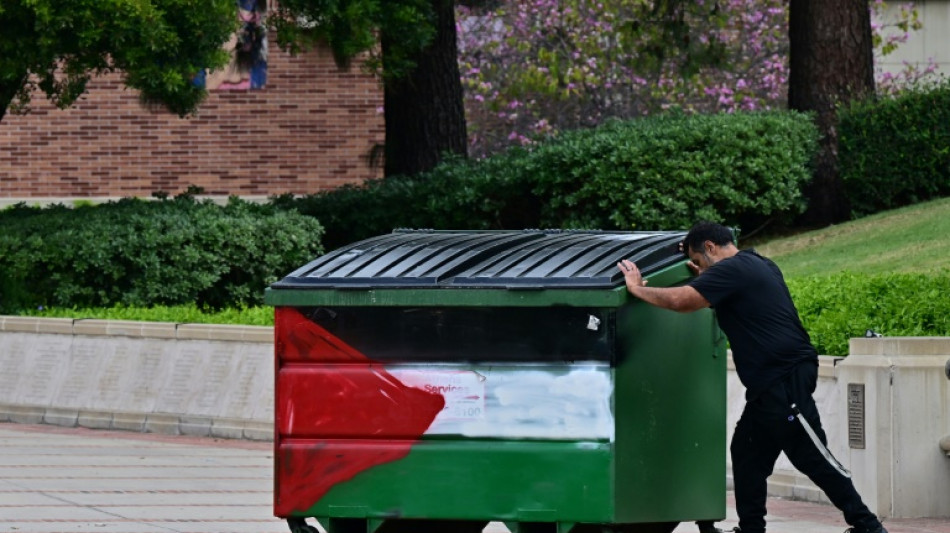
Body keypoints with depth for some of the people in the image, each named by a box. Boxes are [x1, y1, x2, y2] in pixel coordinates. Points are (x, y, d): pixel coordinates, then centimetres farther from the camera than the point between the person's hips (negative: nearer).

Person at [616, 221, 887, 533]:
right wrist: (704, 278, 28)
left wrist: (638, 289, -7)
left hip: (785, 380, -11)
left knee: (813, 458, -8)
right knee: (747, 450, 11)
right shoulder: (759, 265, 19)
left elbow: (681, 301, -21)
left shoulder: (732, 270, -12)